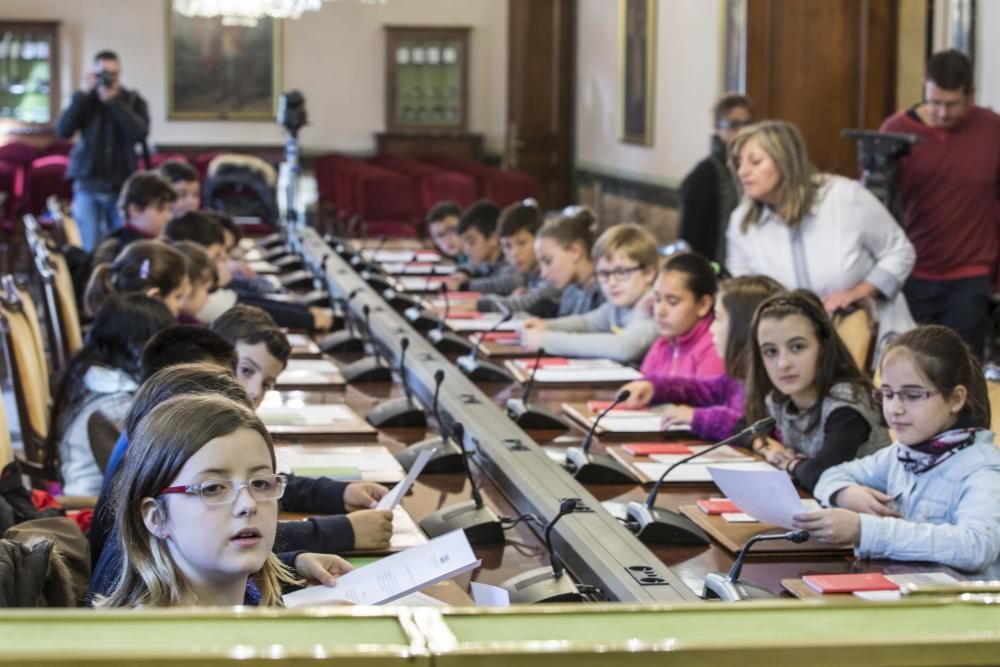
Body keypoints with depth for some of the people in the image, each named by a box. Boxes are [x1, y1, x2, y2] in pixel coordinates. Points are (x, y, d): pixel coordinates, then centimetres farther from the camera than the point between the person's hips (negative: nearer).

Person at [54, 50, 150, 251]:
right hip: (88, 187, 0)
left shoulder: (133, 101, 3)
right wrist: (82, 94, -16)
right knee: (92, 251, 1)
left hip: (122, 186, 0)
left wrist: (114, 101, -18)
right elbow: (62, 131, -10)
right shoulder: (85, 100, 4)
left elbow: (140, 134, -15)